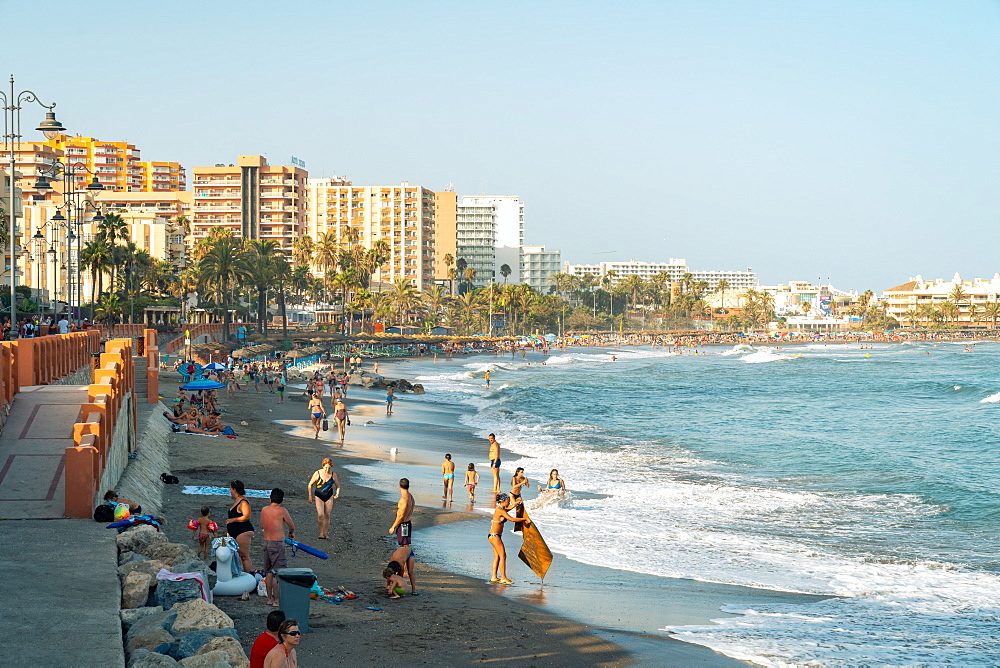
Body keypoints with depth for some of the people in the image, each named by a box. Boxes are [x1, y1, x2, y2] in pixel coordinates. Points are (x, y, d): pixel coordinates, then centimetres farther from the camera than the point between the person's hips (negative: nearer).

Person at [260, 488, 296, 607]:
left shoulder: (263, 510, 4)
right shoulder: (282, 511, -13)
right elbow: (292, 526, -1)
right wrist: (291, 533, 21)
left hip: (266, 542, 6)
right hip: (277, 544, -6)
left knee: (269, 572, 15)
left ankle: (269, 598, 22)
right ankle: (276, 600, 1)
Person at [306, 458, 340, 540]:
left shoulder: (333, 475, -3)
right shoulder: (317, 474, -9)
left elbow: (338, 486, 12)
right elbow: (310, 485, 3)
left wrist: (337, 493, -6)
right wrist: (310, 496, -2)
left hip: (329, 497, 2)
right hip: (319, 496, -2)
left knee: (327, 515, 5)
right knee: (320, 515, -18)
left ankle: (326, 533, 19)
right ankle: (321, 532, -1)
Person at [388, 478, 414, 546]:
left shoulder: (404, 499, -22)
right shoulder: (410, 497, 7)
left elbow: (401, 516, -23)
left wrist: (393, 527, -16)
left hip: (402, 525, -10)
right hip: (408, 522, 10)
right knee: (402, 545, 18)